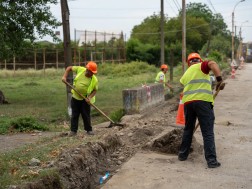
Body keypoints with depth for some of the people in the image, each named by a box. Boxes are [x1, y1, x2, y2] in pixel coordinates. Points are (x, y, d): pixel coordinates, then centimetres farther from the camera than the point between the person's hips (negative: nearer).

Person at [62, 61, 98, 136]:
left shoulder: (95, 80, -16)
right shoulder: (80, 69, -12)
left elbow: (95, 90, -7)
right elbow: (69, 68, 0)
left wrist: (89, 97, -22)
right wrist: (64, 76, -12)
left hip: (85, 99, -2)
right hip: (75, 97, 2)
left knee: (86, 115, 3)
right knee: (74, 115, 6)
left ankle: (89, 130, 18)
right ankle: (73, 130, 14)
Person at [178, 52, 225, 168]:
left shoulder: (186, 74, 26)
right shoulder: (201, 66, 9)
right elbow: (213, 64, -13)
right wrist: (219, 79, -19)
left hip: (188, 102, 5)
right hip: (203, 101, -5)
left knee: (188, 129, 21)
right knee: (208, 132, -1)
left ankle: (182, 154, 29)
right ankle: (211, 161, -2)